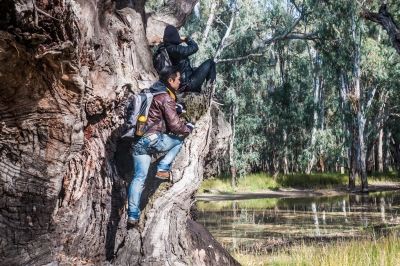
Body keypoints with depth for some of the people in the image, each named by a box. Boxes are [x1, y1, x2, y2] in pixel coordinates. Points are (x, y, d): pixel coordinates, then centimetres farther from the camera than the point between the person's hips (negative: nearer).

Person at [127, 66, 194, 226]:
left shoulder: (151, 93, 18)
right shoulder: (166, 98, -9)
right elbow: (174, 124, -11)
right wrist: (188, 129, 7)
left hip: (139, 142, 8)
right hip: (153, 139, -8)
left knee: (139, 177, 6)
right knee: (180, 138, 13)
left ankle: (133, 215, 1)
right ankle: (163, 168, 5)